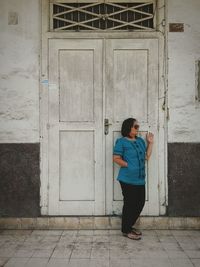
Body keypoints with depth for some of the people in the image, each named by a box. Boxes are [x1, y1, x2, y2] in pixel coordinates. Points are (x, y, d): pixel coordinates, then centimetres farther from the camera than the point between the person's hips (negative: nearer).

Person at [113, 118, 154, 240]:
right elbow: (116, 158, -10)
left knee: (140, 203, 11)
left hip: (140, 179, 7)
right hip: (128, 179, -7)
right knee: (130, 204, -1)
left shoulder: (140, 140, 14)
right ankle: (126, 230, 15)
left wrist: (150, 143, 9)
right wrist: (128, 165, -14)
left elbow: (146, 157, 13)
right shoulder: (121, 142, -6)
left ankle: (129, 226, 29)